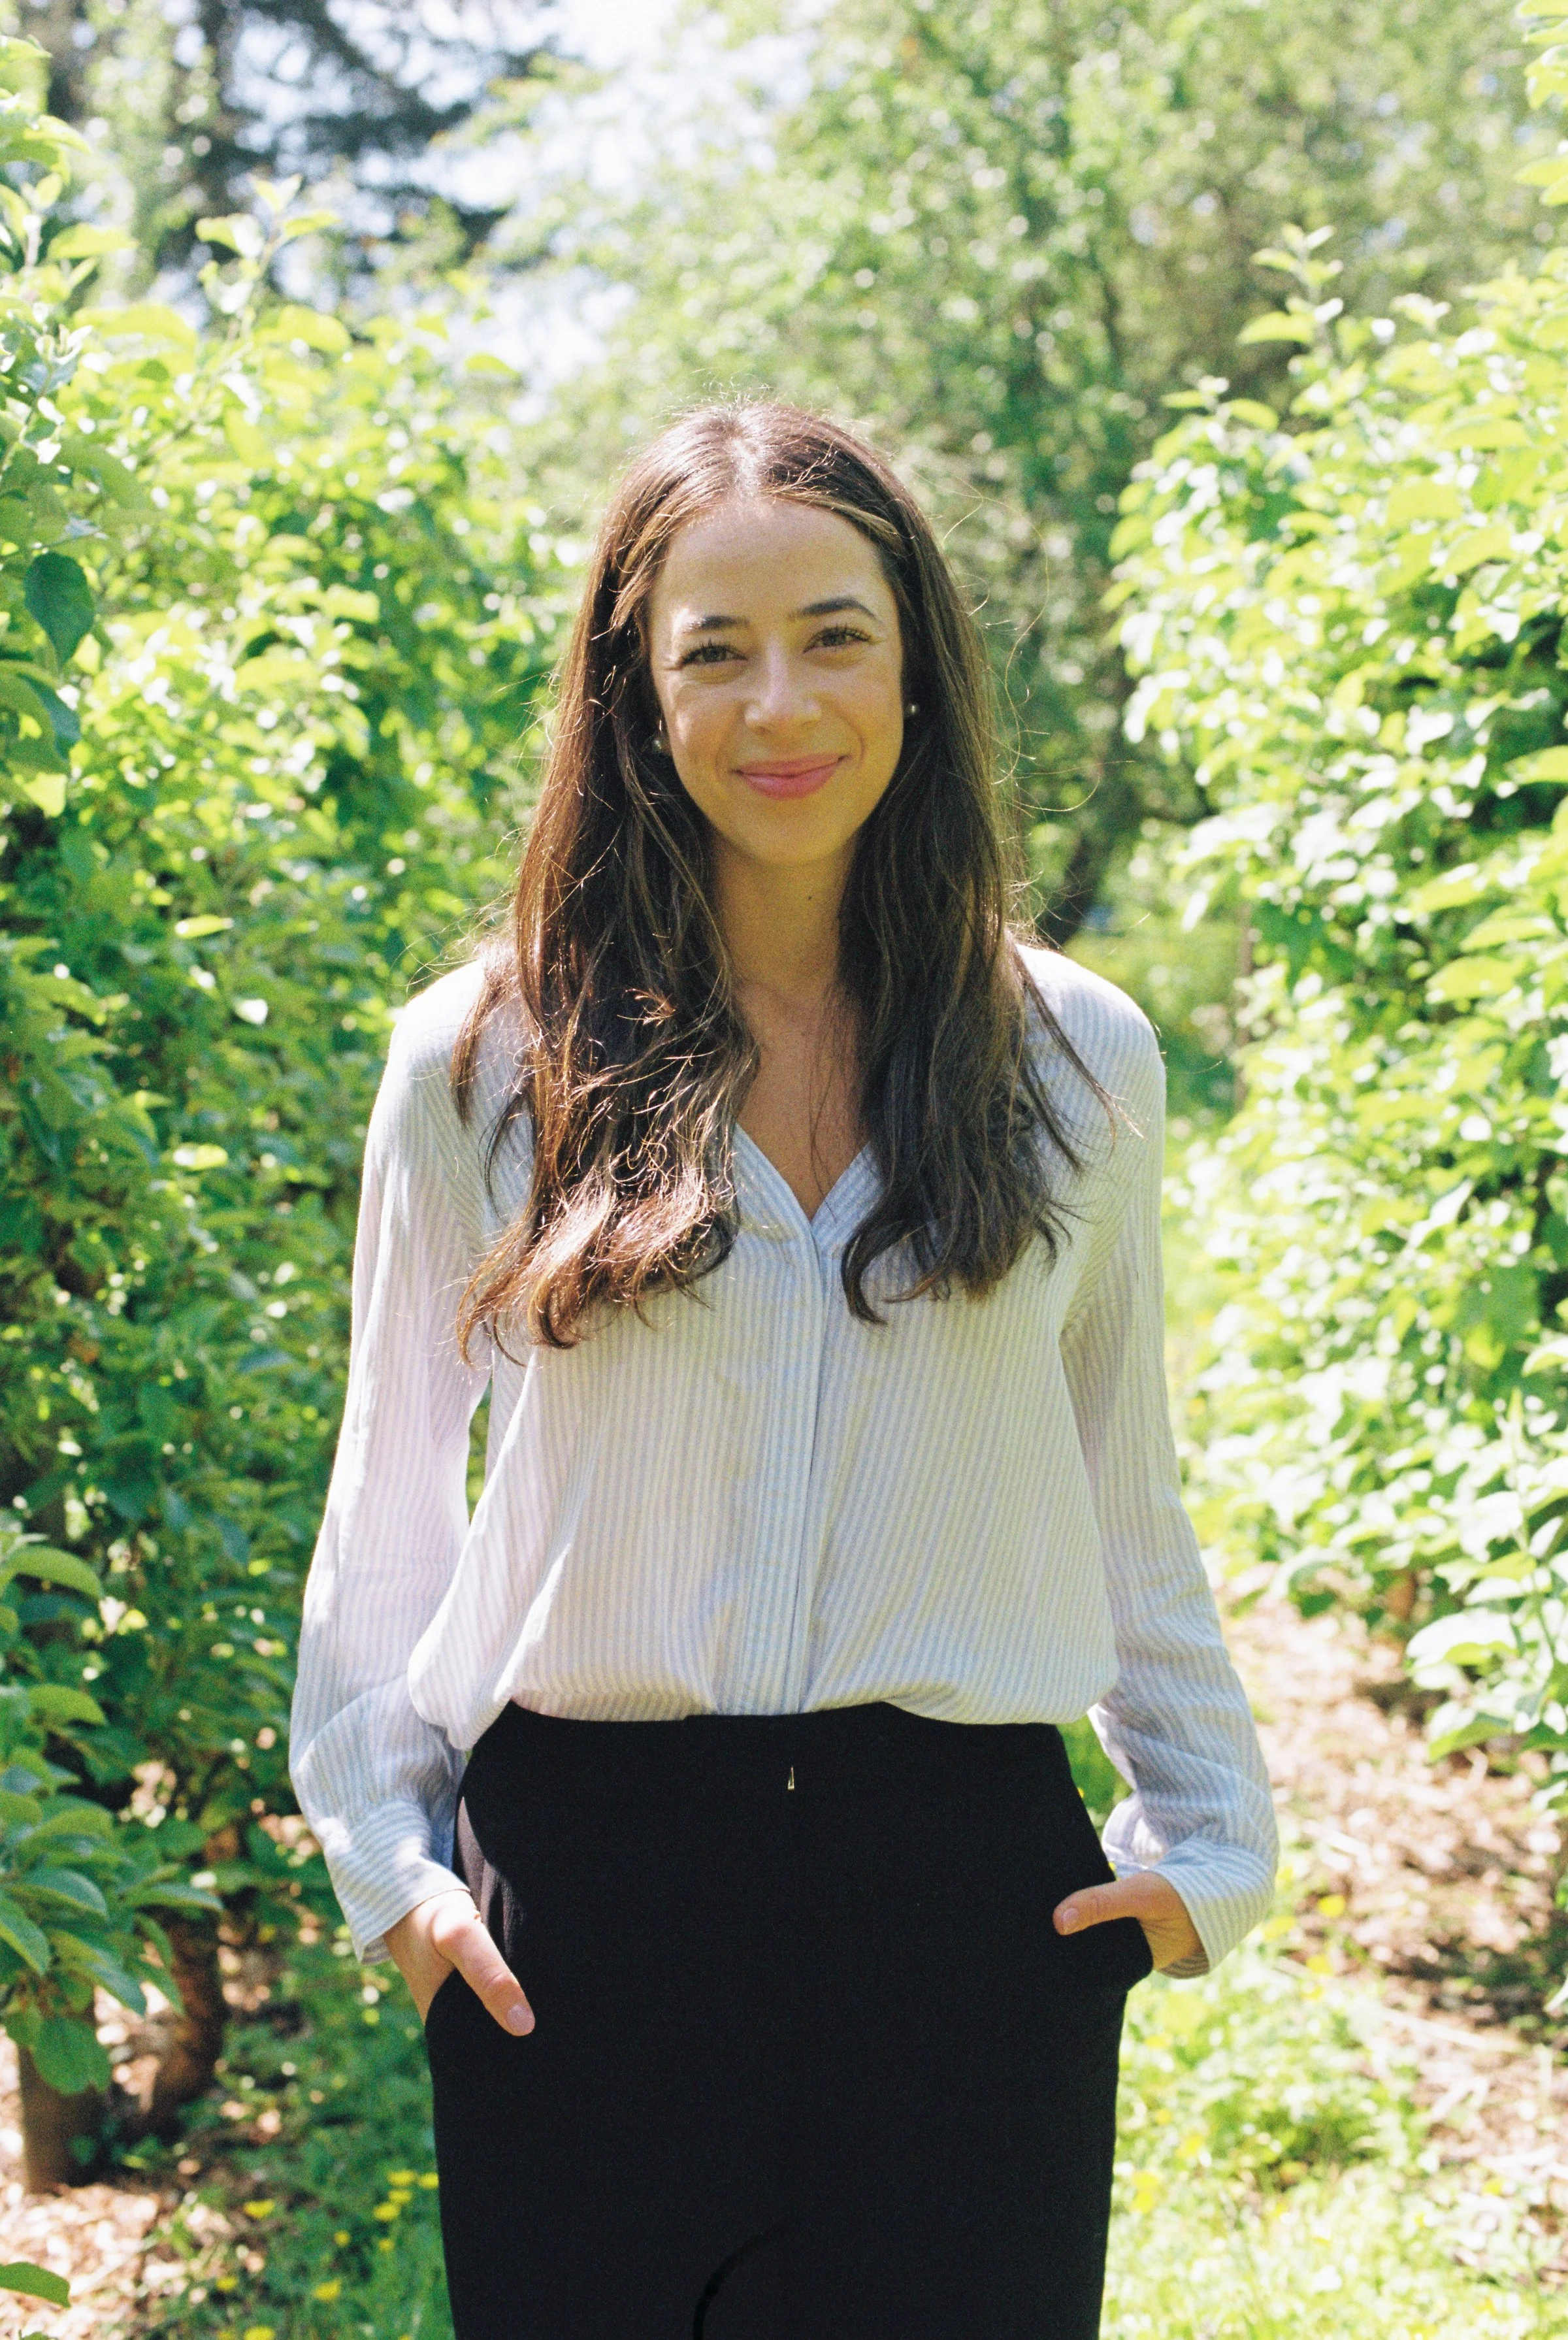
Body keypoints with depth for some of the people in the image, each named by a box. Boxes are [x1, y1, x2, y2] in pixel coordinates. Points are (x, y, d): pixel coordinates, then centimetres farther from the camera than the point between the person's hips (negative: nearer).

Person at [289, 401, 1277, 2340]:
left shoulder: (1077, 1063, 5)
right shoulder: (480, 1064, 0)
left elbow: (1125, 1493, 13)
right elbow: (391, 1495, 8)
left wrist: (1207, 1836, 10)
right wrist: (384, 1848, 3)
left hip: (969, 1888, 1)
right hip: (583, 1881, -1)